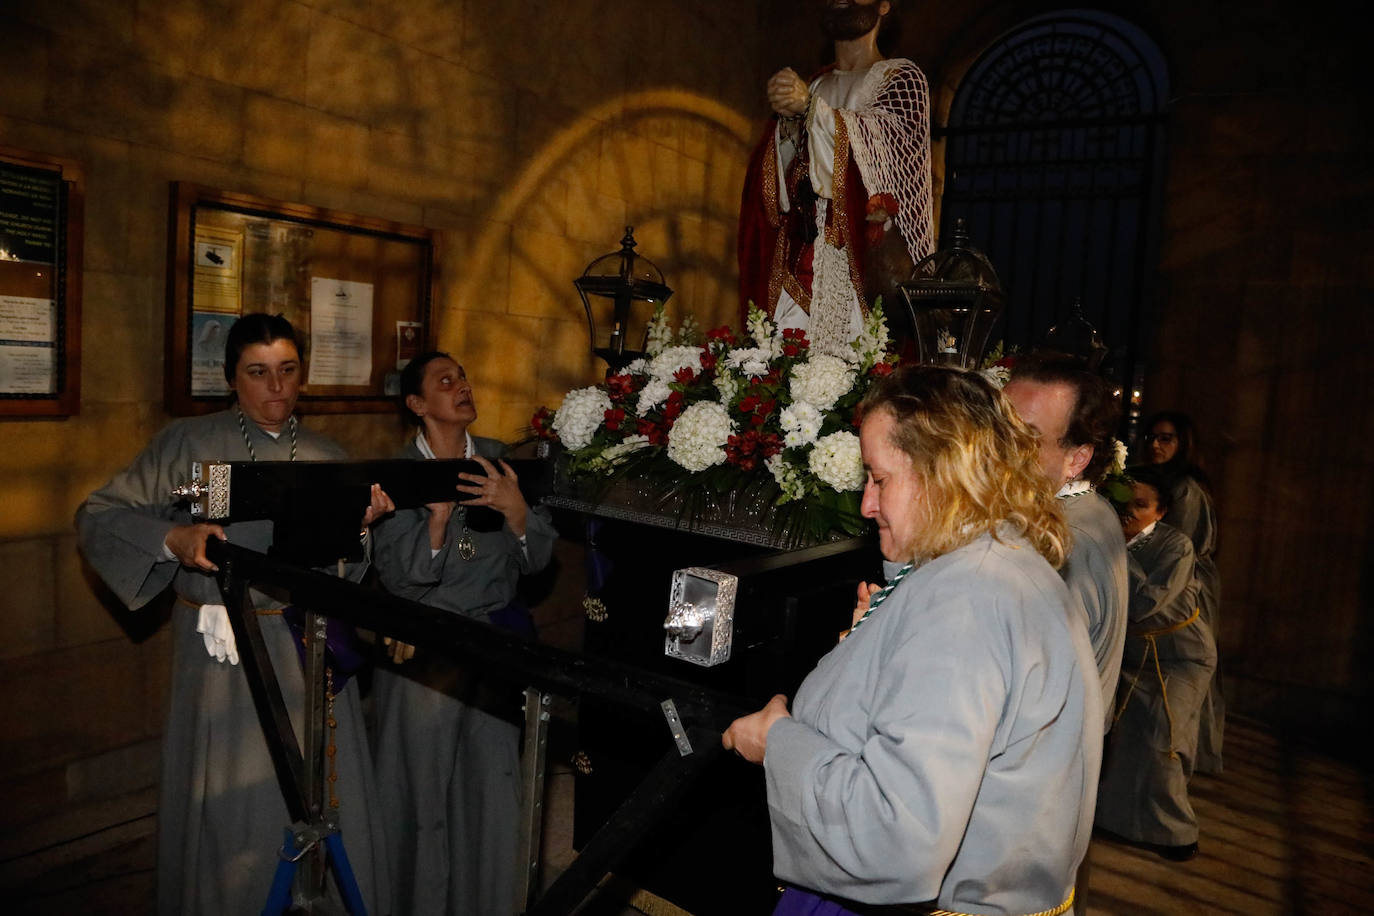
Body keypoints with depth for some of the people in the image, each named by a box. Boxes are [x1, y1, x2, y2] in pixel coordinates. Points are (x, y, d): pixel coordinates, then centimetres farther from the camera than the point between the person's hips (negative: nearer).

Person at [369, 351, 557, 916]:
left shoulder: (500, 462, 1)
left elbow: (537, 559, -1)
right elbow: (398, 578, -14)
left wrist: (514, 509, -19)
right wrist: (438, 512, -26)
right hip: (424, 652, -2)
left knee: (491, 788, 10)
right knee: (424, 791, 9)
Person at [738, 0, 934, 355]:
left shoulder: (903, 77, 10)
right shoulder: (814, 87, 23)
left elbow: (880, 138, -11)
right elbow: (780, 184, 13)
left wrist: (810, 107, -24)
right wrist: (788, 117, -6)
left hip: (861, 259, -4)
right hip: (799, 257, 4)